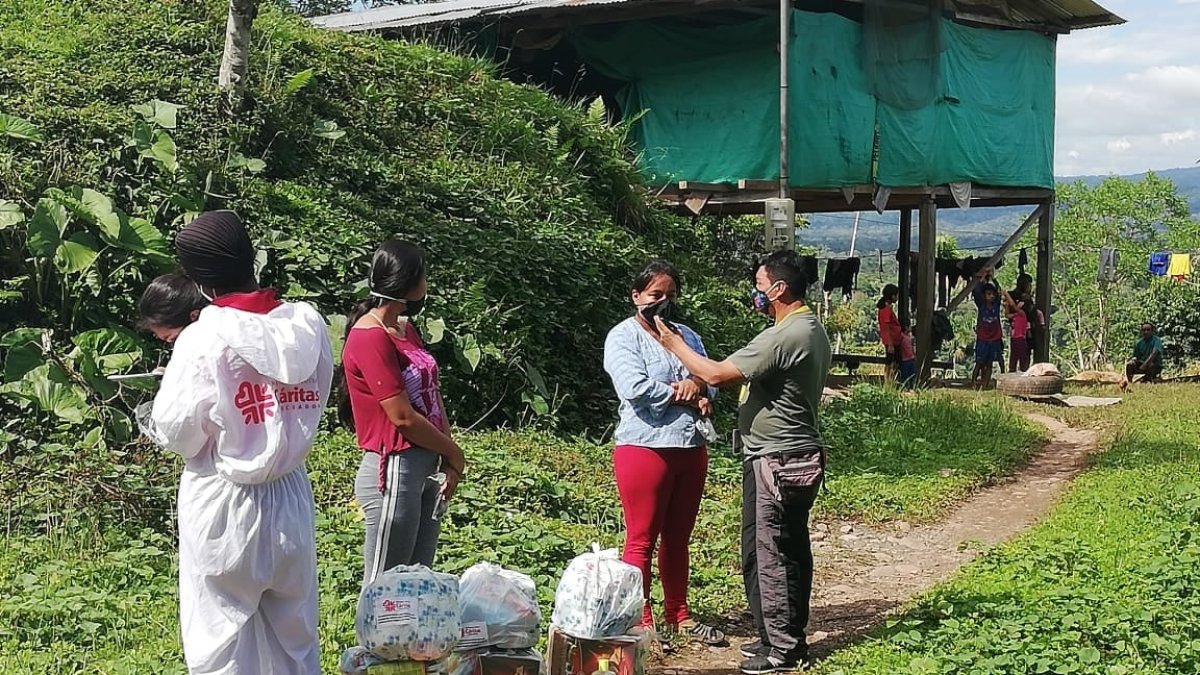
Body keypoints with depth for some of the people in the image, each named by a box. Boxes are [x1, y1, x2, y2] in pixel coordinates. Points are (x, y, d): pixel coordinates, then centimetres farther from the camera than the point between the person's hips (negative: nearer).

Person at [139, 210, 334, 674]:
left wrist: (149, 420, 7)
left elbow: (179, 434, -13)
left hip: (224, 506, -5)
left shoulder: (205, 340, -18)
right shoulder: (309, 325, -5)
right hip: (290, 499, 5)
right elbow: (311, 405, 5)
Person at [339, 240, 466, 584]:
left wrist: (447, 462, -2)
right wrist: (455, 455, -5)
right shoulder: (369, 338, -16)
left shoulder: (405, 329, 12)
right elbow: (403, 417, -18)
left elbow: (431, 395, 9)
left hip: (428, 471, 9)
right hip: (394, 473, -9)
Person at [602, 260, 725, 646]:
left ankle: (677, 616, 24)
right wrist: (684, 393, -7)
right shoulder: (623, 337, -4)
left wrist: (698, 387, -12)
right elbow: (635, 389, -18)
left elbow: (711, 380, 12)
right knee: (641, 540, -1)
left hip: (691, 448, 7)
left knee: (678, 539, 15)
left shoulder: (687, 336, 17)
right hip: (645, 446, -6)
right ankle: (640, 623, 6)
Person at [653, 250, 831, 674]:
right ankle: (790, 639, 25)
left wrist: (676, 345, -7)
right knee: (792, 551, 15)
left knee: (765, 554, -2)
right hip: (803, 457, 10)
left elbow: (717, 375, -22)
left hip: (775, 461, -10)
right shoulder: (813, 331, 12)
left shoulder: (783, 337, -21)